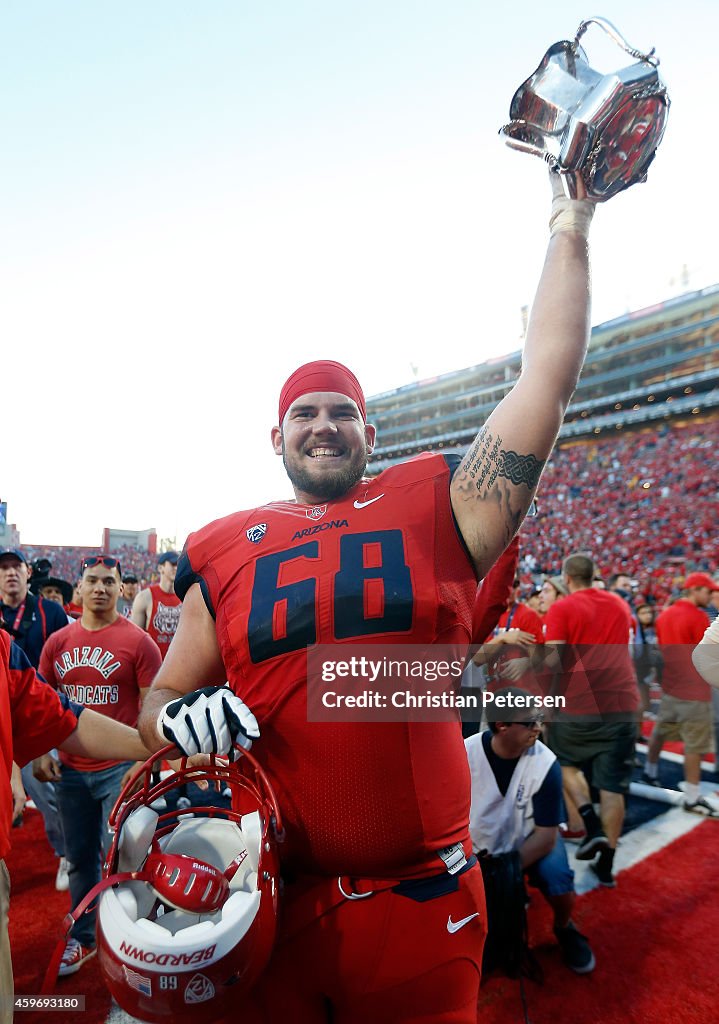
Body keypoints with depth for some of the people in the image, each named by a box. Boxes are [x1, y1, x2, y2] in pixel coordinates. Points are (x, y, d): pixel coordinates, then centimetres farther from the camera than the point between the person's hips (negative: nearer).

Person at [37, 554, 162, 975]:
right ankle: (82, 938, 36)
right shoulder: (58, 642, 5)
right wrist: (42, 751, 4)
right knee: (81, 858, 17)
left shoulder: (138, 641, -9)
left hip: (119, 769, -4)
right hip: (71, 770, 4)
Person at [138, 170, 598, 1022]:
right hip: (273, 900, 1)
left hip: (421, 900, 0)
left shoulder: (437, 510, -2)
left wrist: (569, 228, 2)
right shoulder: (224, 552, 1)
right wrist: (177, 720, -13)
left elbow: (547, 376, -3)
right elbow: (163, 698, 10)